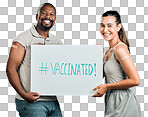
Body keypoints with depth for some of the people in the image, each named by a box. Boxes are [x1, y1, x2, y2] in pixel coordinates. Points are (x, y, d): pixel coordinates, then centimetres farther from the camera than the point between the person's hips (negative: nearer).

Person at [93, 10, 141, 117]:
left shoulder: (120, 48, -16)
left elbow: (135, 80, -20)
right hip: (113, 100, 9)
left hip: (123, 103, -9)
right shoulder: (109, 51, 12)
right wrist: (102, 57, 7)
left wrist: (107, 87, -14)